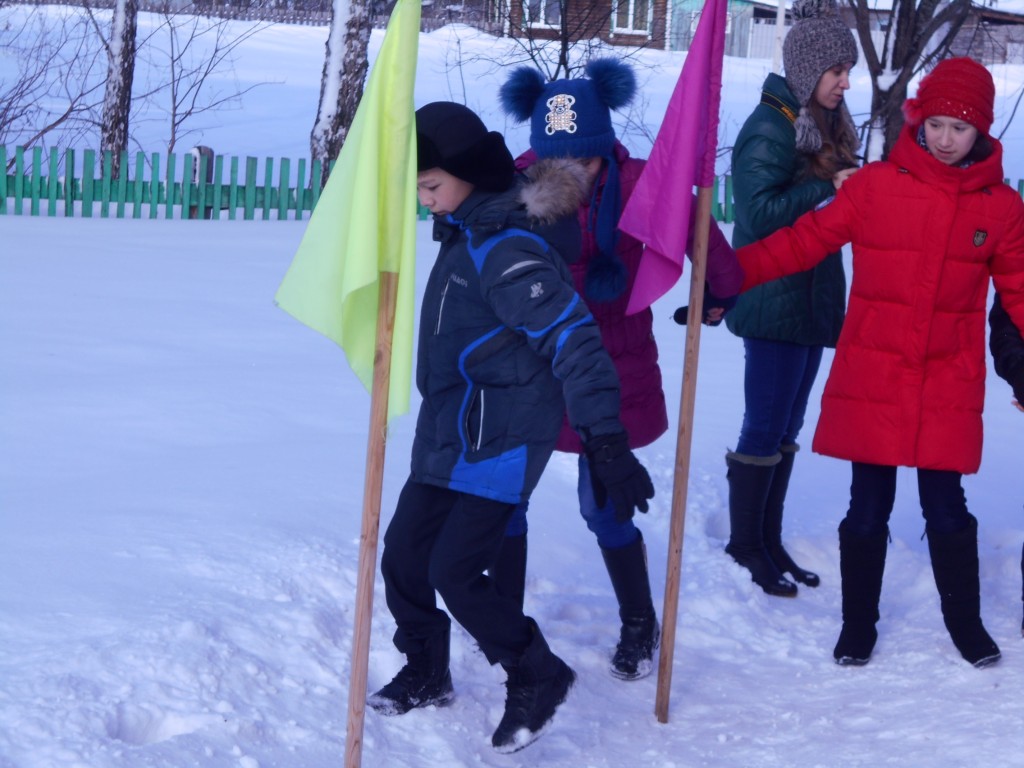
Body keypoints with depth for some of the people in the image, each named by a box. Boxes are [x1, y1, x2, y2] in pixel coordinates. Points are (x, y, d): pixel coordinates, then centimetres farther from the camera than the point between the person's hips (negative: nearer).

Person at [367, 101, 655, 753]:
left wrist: (606, 441, -31)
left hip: (499, 445, -9)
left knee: (455, 571, -11)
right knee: (403, 556, 11)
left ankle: (538, 677, 9)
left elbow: (572, 338, -27)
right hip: (447, 437, 9)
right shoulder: (463, 234, 7)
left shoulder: (505, 248, -22)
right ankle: (426, 675, 31)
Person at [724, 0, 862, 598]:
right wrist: (827, 188, -22)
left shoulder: (826, 125, 12)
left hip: (813, 298, 9)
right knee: (765, 430, -1)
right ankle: (745, 545, 10)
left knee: (787, 430, 13)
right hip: (773, 303, -8)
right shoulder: (770, 128, -14)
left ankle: (768, 541, 21)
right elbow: (758, 211, -21)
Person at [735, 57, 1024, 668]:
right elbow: (806, 240, -4)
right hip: (871, 380, 0)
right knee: (869, 507, 8)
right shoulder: (875, 186, -4)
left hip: (948, 385, 1)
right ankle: (858, 623, 26)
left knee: (946, 506, 7)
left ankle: (965, 621, 28)